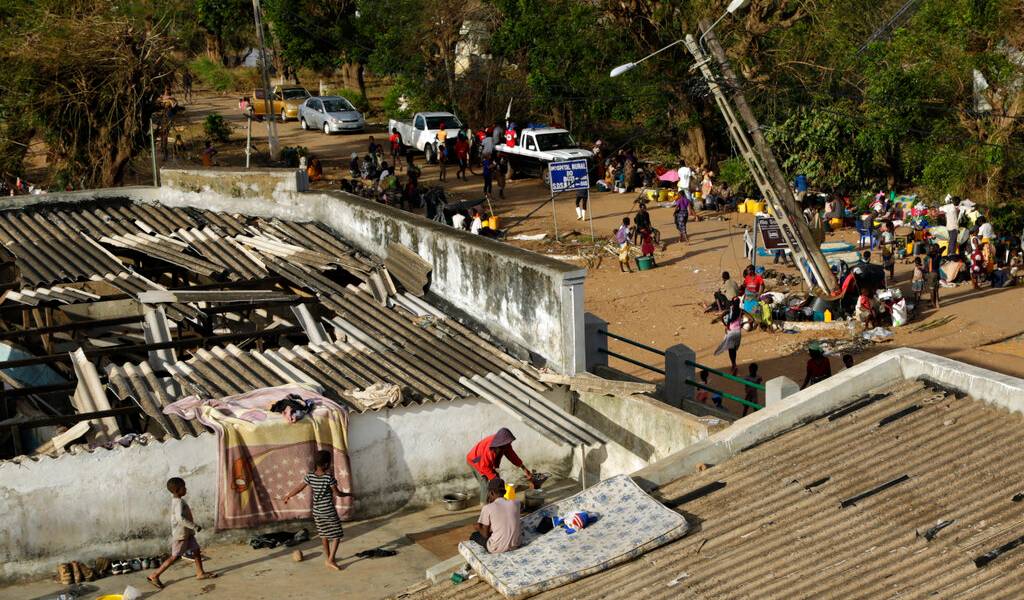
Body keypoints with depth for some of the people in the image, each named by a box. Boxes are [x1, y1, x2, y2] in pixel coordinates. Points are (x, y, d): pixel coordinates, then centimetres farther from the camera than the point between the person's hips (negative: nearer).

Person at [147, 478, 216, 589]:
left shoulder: (175, 500, 7)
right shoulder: (179, 502, -24)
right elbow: (180, 518, -36)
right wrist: (195, 526, -30)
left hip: (187, 533, 10)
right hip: (180, 534, -10)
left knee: (196, 550, 13)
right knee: (174, 557, -3)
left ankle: (200, 573, 23)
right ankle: (154, 575, 4)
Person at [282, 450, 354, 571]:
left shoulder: (310, 476, -7)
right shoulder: (329, 477, -18)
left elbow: (299, 489, -3)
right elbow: (337, 493, -11)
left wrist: (288, 496, 13)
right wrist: (348, 494, 7)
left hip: (317, 511, 5)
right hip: (329, 510, -5)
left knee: (324, 535, 21)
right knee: (337, 535, 4)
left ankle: (329, 558, 32)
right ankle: (331, 560, -6)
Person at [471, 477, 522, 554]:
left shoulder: (487, 508, -13)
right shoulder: (516, 503, -3)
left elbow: (485, 534, -5)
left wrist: (479, 528, 17)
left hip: (498, 549, -3)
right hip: (516, 545, 3)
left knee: (474, 535, 25)